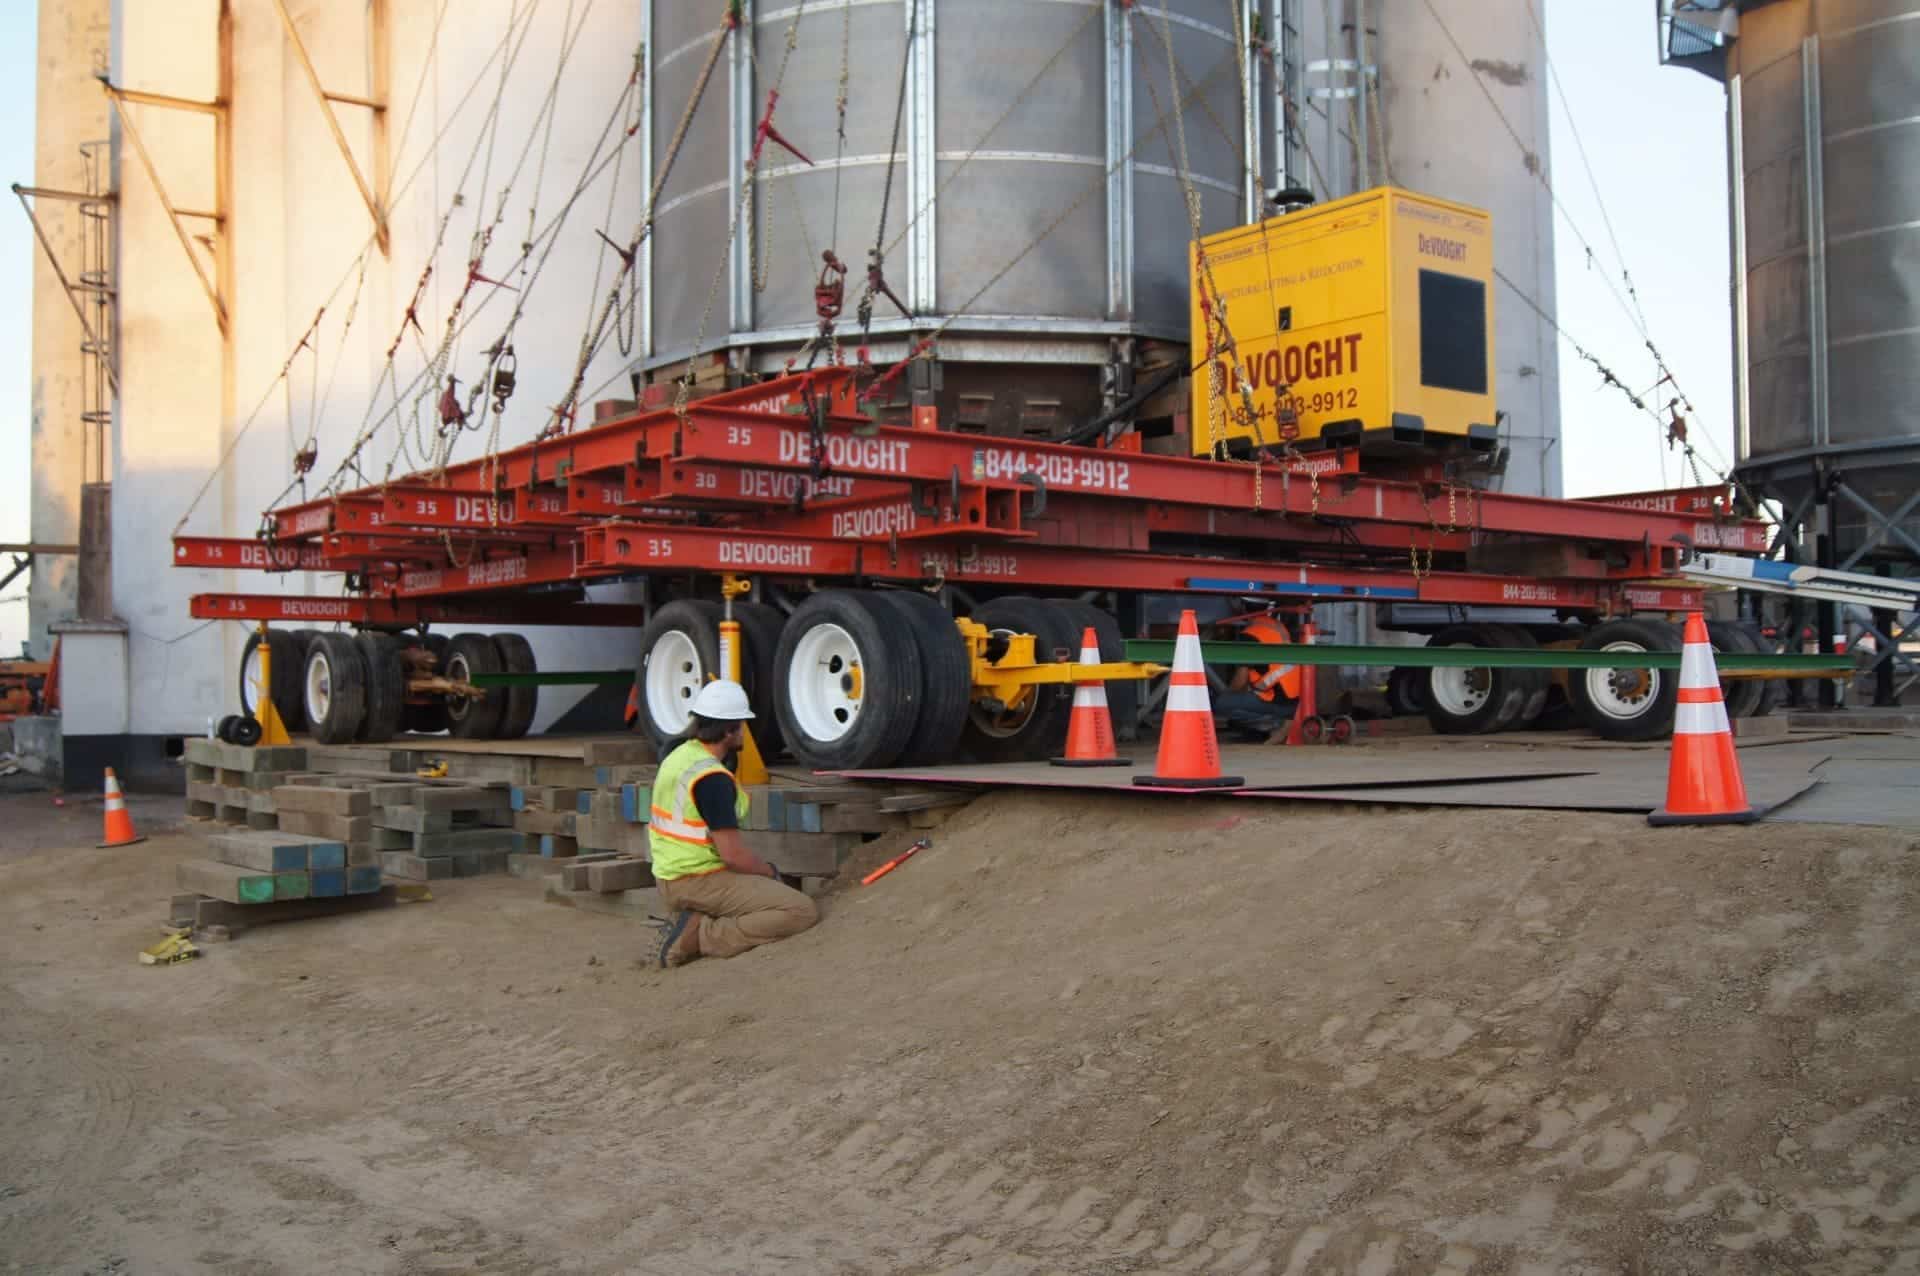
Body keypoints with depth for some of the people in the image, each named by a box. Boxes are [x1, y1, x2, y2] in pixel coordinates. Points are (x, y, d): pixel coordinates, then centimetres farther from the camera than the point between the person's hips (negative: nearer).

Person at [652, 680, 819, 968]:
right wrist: (770, 872, -2)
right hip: (700, 883, -10)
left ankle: (693, 920, 8)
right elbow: (733, 855, -23)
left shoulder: (679, 755, 8)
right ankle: (700, 936, -13)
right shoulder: (712, 778, -22)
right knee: (801, 912, -15)